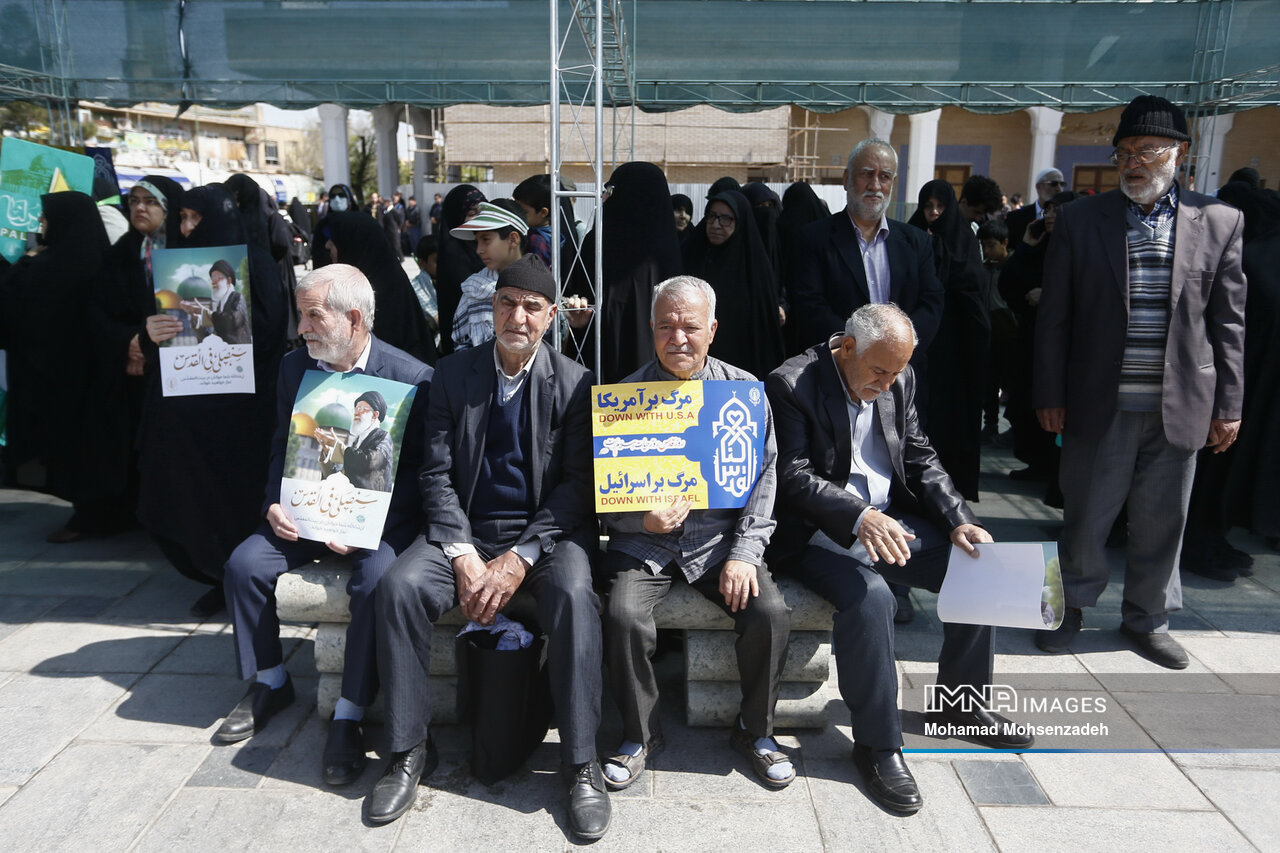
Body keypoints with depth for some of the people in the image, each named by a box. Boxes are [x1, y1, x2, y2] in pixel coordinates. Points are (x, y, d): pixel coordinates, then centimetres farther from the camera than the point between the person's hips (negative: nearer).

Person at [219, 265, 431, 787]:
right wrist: (274, 505, -5)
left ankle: (348, 718, -13)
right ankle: (270, 685, 13)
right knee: (244, 565, -12)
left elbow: (417, 470, -11)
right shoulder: (295, 367, 4)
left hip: (381, 516, -5)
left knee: (375, 581, -31)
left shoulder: (411, 377, -14)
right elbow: (282, 446, 13)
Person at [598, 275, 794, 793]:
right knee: (624, 616, -25)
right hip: (645, 539, -1)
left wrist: (745, 553, -9)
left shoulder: (744, 391, 3)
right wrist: (640, 519, -18)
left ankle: (755, 729, 8)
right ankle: (640, 734, 3)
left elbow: (763, 478, 3)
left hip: (720, 538, 1)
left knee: (771, 613, -20)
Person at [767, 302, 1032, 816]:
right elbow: (792, 476, -19)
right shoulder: (791, 384, -13)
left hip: (890, 520, 7)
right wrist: (859, 517, -33)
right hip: (820, 534, -7)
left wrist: (960, 520, -3)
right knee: (868, 596, -32)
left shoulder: (899, 380, 7)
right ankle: (877, 745, -14)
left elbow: (920, 460, 11)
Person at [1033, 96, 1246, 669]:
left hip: (1180, 407, 1)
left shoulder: (1219, 222, 4)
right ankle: (1072, 605, 29)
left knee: (1162, 523, 12)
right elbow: (1054, 316, 1)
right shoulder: (1081, 220, 1)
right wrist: (1050, 395, -2)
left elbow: (1227, 323, 5)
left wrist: (1228, 405, 2)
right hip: (1100, 404, -1)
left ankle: (1146, 619, 30)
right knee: (1085, 516, 8)